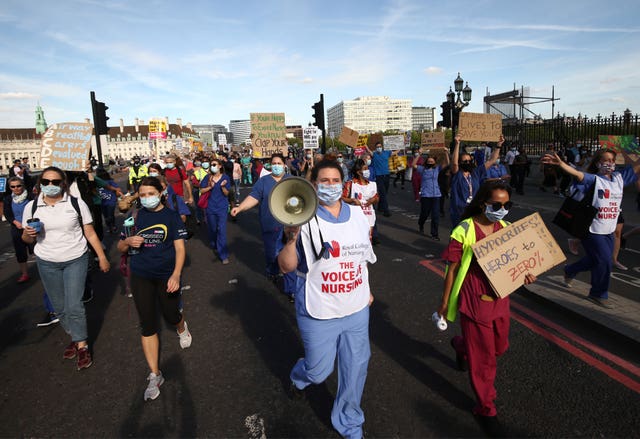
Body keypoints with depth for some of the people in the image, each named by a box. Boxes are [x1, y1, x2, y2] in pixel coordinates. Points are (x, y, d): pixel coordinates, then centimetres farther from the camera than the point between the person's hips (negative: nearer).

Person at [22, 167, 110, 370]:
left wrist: (102, 257, -3)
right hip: (47, 263, 3)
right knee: (60, 307, 13)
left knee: (74, 306, -5)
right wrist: (28, 234, -16)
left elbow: (90, 233, -3)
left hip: (75, 260, -3)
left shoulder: (76, 203, -8)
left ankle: (82, 345, 12)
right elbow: (27, 239, 8)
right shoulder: (31, 207, -1)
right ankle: (75, 337, 33)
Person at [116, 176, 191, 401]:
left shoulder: (171, 216, -5)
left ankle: (182, 328, 50)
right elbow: (121, 247, 8)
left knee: (171, 315, 9)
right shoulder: (135, 217, 1)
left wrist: (176, 275, -20)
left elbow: (180, 248, -8)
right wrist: (128, 241, -16)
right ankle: (155, 375, 15)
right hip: (141, 276, 2)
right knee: (148, 325, 3)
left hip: (167, 275, -1)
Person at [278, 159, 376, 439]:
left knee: (355, 369, 16)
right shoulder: (305, 220, -14)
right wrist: (291, 240, -33)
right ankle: (298, 377, 51)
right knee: (319, 371, 12)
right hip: (320, 314, -4)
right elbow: (286, 267, -15)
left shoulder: (358, 215, 1)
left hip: (357, 310, 4)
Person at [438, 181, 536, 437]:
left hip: (500, 300, 6)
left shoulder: (506, 229, 1)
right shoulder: (464, 231, -17)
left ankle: (460, 345, 55)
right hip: (475, 302, -6)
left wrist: (524, 274, -11)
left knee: (499, 346, 24)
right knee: (483, 358, 8)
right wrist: (445, 303, -5)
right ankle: (485, 409, 32)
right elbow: (452, 269, -11)